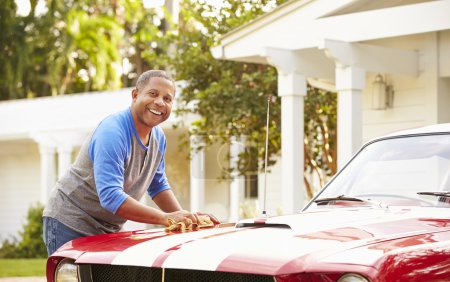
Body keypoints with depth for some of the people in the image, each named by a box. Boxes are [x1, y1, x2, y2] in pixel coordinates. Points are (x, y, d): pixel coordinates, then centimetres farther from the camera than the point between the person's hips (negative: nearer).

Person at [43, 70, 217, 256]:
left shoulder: (158, 137, 5)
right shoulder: (111, 132, -24)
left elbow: (158, 185, 17)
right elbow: (110, 197, -31)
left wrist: (183, 215, -2)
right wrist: (166, 218, -32)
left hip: (108, 230, 8)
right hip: (71, 226, -8)